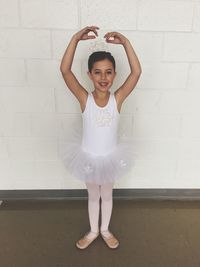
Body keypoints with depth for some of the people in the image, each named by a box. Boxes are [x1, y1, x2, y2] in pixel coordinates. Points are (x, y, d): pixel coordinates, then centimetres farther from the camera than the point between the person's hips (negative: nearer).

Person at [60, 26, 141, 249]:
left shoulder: (118, 98, -14)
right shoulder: (84, 98, -16)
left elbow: (136, 72, -24)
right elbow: (65, 70, -26)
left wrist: (125, 42, -27)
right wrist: (76, 38, -31)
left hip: (110, 157, 1)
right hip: (89, 157, 0)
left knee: (106, 195, 23)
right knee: (93, 196, 22)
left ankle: (105, 229, 49)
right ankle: (93, 231, 48)